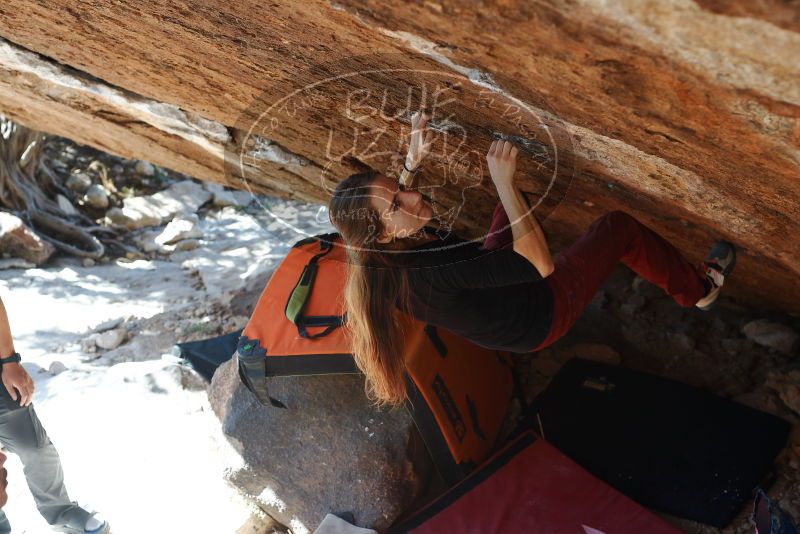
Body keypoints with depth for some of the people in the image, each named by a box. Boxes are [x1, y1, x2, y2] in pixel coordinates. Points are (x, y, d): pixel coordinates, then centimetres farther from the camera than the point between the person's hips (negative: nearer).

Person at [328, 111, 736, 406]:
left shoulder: (384, 258, -17)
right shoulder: (434, 271, -44)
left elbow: (398, 198, 10)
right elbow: (541, 265, -39)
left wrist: (412, 161, -6)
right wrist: (503, 182, -42)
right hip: (540, 319, -8)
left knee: (513, 205, 24)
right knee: (618, 226, -1)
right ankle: (698, 290, 26)